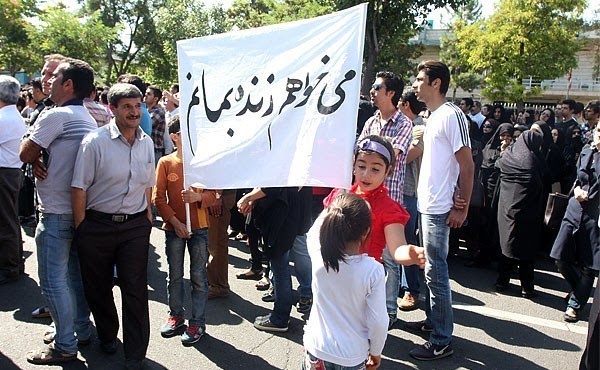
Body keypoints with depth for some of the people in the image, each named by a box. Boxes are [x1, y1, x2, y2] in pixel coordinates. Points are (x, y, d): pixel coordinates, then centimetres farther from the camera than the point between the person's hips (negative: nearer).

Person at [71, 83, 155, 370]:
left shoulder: (147, 142, 5)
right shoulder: (95, 141, -10)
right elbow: (80, 187, -8)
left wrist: (147, 215, 11)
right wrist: (81, 228, -8)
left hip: (135, 226, 3)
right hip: (97, 225, -2)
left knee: (135, 290, 2)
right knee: (98, 287, 14)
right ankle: (107, 336, 42)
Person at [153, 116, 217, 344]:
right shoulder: (165, 163, -1)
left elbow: (214, 194, -1)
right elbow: (158, 197, -3)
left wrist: (198, 197, -21)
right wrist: (175, 222, -11)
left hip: (199, 227, -1)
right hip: (174, 228, 1)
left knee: (198, 277, 5)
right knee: (175, 275, 14)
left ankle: (197, 322, 16)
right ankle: (176, 315, 32)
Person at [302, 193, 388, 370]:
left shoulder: (318, 256, -17)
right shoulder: (373, 270, -23)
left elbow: (314, 233, 8)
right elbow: (378, 322, -15)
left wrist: (331, 210, 18)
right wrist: (375, 352, 2)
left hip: (317, 350, 2)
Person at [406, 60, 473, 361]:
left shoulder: (451, 115, -14)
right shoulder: (433, 117, 14)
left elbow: (467, 164, -16)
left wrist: (462, 206, -16)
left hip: (439, 209, -9)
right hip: (426, 205, 9)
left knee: (436, 272, -3)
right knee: (430, 268, 17)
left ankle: (442, 342, 9)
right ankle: (432, 321, 32)